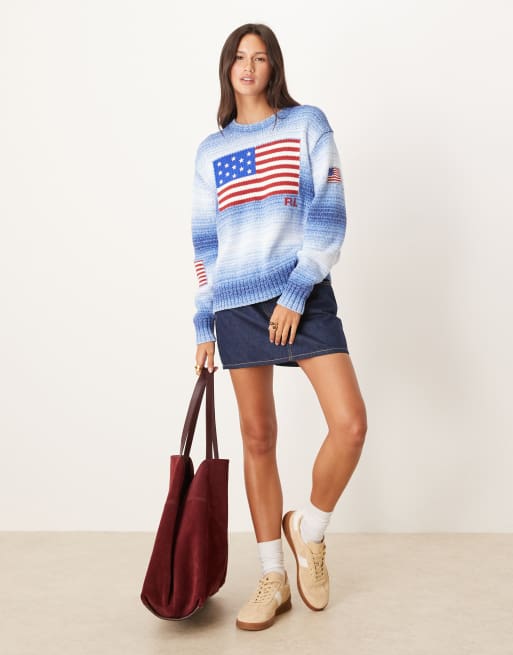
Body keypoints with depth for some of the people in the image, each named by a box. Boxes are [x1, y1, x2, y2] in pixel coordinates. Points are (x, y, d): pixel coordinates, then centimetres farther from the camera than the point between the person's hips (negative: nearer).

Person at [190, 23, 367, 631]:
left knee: (350, 423, -13)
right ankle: (272, 579, 17)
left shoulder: (307, 123, 6)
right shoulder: (210, 151, 14)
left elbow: (328, 215, -4)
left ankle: (308, 530, 15)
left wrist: (296, 292, -12)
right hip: (237, 304, 2)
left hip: (304, 294, -2)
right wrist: (203, 326, 10)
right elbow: (205, 243, 14)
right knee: (258, 438, 4)